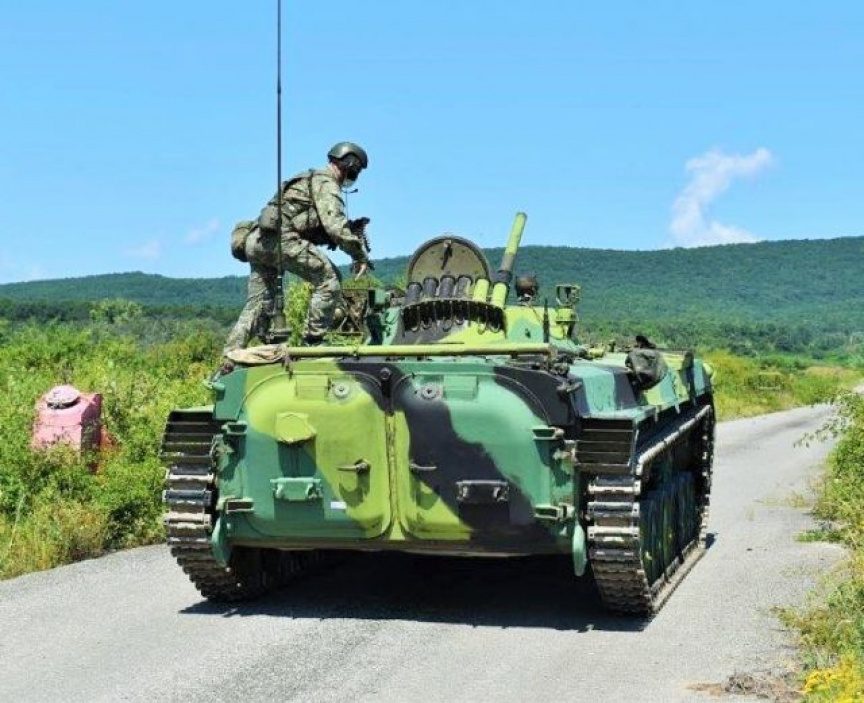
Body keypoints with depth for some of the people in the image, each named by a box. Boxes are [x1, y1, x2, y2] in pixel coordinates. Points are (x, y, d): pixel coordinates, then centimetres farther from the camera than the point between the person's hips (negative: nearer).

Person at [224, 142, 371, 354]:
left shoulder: (309, 180, 31)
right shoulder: (326, 183, 0)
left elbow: (321, 228, 29)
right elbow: (335, 225, -13)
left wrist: (352, 229, 19)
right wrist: (360, 255, -10)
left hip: (255, 241, 10)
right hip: (281, 239, -10)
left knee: (257, 306, 11)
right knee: (329, 278, -8)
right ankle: (313, 341, -9)